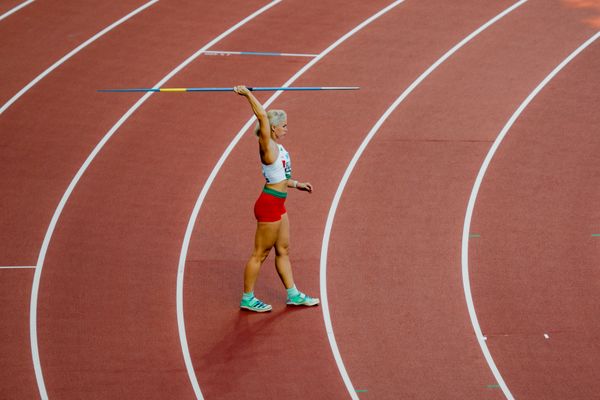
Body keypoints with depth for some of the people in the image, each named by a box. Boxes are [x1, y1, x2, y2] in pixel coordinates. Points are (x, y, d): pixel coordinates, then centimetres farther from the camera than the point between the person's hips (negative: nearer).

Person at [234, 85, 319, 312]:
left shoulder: (276, 147, 11)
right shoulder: (267, 146, -16)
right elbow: (262, 116, -27)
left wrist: (296, 184, 26)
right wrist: (248, 95, -23)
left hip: (277, 205, 10)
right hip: (269, 205, -10)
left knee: (283, 250, 17)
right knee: (260, 253, 0)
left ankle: (293, 295, 26)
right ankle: (247, 299, 9)